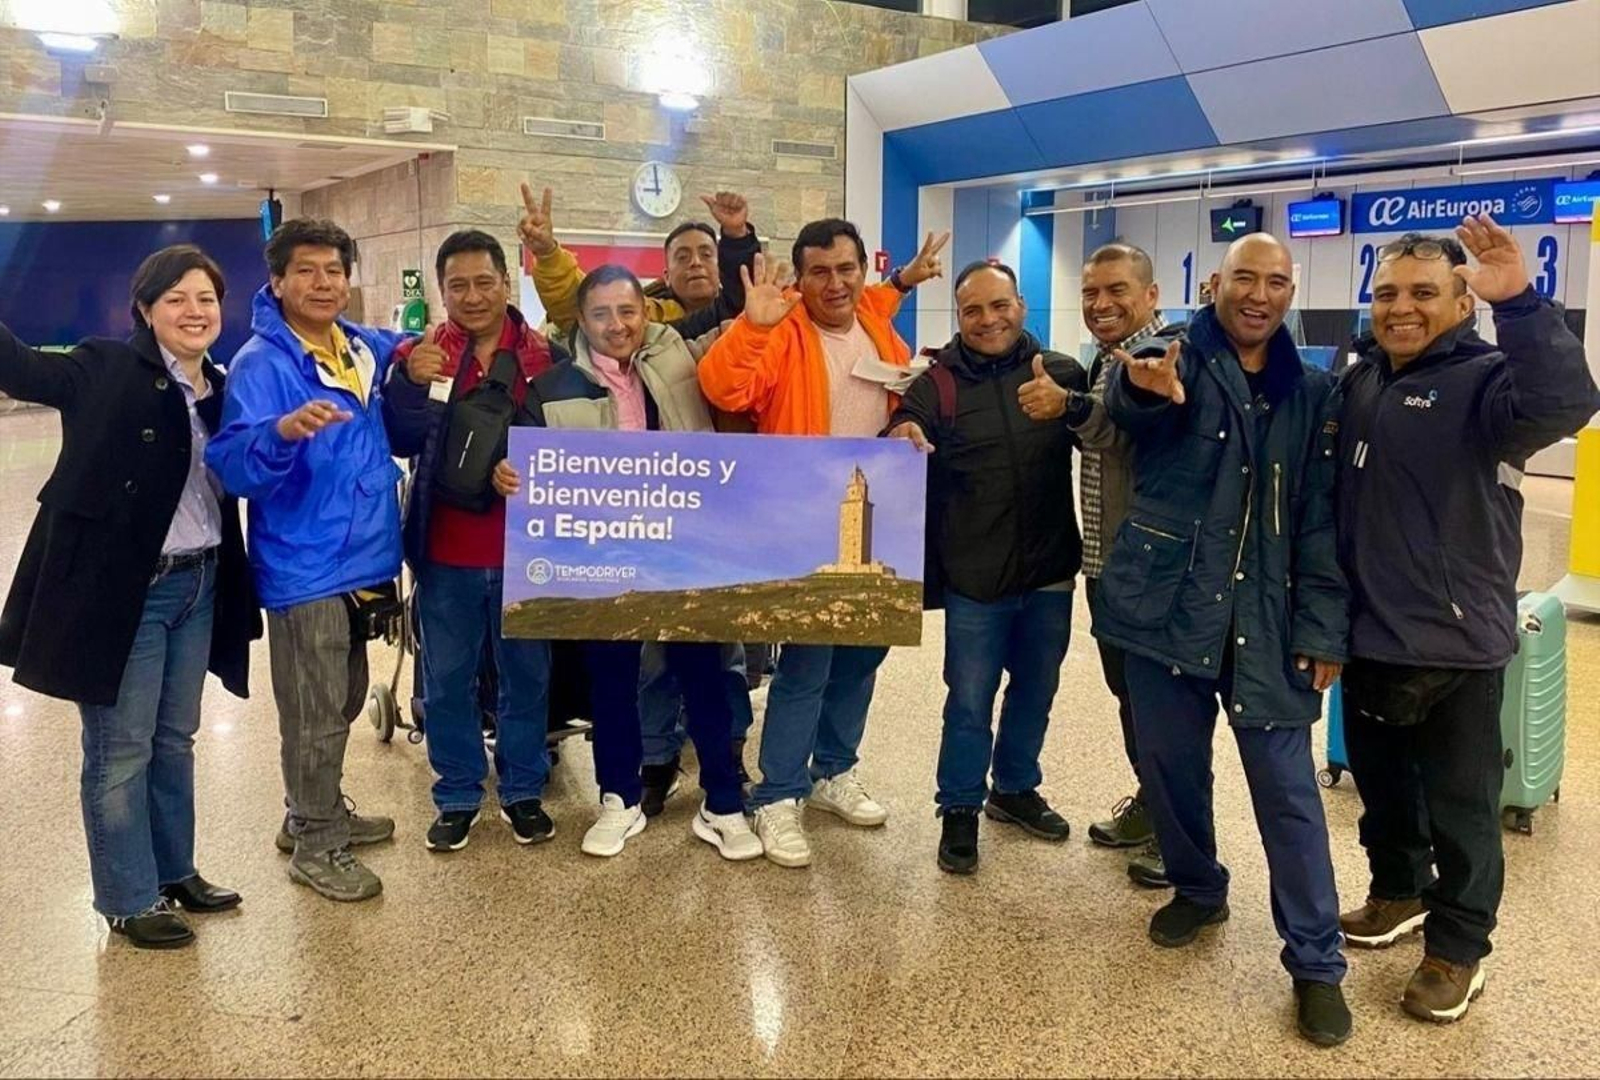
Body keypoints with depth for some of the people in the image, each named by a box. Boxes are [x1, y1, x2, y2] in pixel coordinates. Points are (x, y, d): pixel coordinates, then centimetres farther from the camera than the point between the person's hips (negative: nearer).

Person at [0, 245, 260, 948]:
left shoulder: (221, 389, 7)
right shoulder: (107, 371, -9)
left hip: (199, 585, 6)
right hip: (121, 590, -6)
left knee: (174, 740, 18)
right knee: (120, 751, 5)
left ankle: (175, 872, 34)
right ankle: (128, 901, 19)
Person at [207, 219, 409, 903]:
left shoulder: (365, 348, 6)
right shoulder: (261, 363, -15)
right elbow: (231, 466, -25)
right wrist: (283, 431, -44)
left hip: (360, 560, 8)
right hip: (306, 568, -8)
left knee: (344, 701, 21)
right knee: (315, 715, 2)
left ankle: (319, 814, 39)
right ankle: (316, 845, 19)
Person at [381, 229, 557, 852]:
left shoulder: (543, 354, -2)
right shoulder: (418, 354, -1)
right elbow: (399, 441, -11)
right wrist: (410, 382, -28)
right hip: (446, 552, 0)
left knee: (527, 674, 13)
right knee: (447, 680, 11)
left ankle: (522, 791, 30)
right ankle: (457, 796, 28)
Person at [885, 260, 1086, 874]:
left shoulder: (1061, 372, 1)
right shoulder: (936, 382, -3)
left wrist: (1065, 407, -33)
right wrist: (904, 439, -34)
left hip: (1049, 570, 3)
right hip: (974, 576, -2)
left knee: (1036, 692, 18)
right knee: (969, 702, 3)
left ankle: (1015, 789, 39)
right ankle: (959, 810, 21)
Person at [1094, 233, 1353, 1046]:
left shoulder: (1311, 392, 8)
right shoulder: (1175, 359, 0)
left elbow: (1321, 518, 6)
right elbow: (1124, 405, -25)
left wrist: (1323, 627, -2)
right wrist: (1147, 389, -49)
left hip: (1266, 619, 1)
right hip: (1166, 604, 0)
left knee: (1287, 788, 0)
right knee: (1170, 764, 12)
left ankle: (1316, 961, 12)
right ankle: (1196, 889, 37)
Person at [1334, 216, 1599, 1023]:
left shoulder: (1486, 379, -11)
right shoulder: (1359, 378, 8)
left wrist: (1519, 303, -41)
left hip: (1455, 642, -6)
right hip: (1369, 634, 6)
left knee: (1459, 805, 8)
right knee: (1381, 785, 21)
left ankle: (1457, 946, 25)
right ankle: (1399, 890, 43)